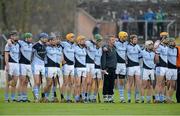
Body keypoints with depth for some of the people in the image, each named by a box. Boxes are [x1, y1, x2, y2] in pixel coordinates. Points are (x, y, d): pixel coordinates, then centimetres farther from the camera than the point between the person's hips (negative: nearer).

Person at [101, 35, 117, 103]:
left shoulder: (114, 48, 11)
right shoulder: (106, 48, -9)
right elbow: (103, 59, -12)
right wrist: (103, 68, -16)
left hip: (113, 69, 6)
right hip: (108, 68, -6)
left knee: (112, 84, 8)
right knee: (106, 84, -2)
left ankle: (110, 97, 13)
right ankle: (105, 97, 1)